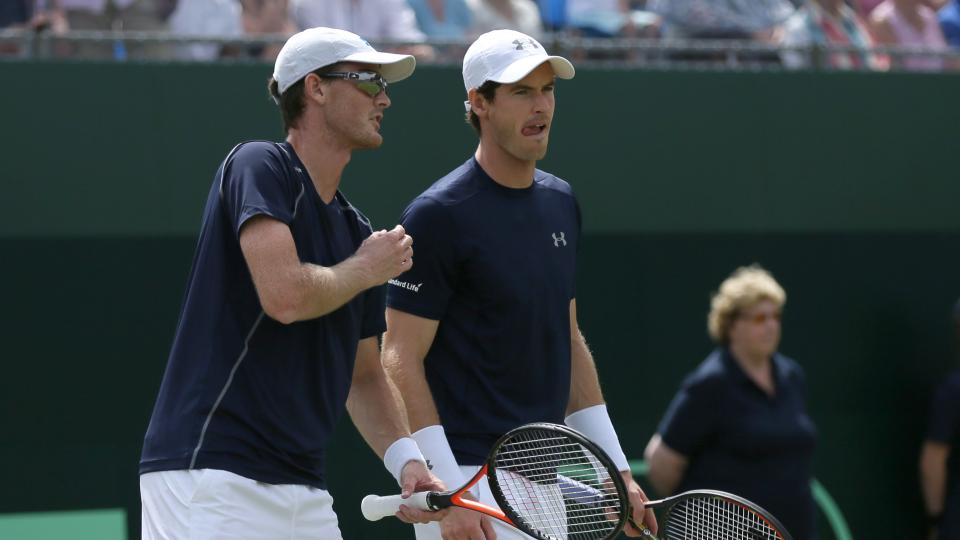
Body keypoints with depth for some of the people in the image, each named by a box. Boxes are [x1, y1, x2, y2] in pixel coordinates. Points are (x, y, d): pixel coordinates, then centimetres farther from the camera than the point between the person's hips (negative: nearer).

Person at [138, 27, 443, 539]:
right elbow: (285, 295, -22)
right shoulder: (258, 166, -7)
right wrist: (365, 269, -3)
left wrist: (405, 458, 5)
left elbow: (364, 376, 21)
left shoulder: (355, 229, 17)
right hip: (211, 478, -8)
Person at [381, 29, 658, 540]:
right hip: (470, 483, -8)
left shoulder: (561, 203, 13)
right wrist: (445, 493, -21)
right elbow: (401, 360, -13)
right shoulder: (438, 215, -11)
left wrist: (616, 469, 16)